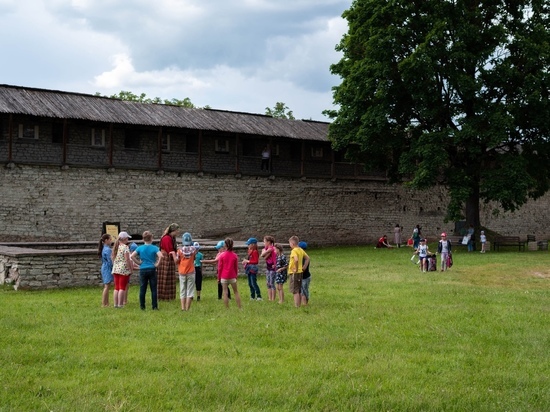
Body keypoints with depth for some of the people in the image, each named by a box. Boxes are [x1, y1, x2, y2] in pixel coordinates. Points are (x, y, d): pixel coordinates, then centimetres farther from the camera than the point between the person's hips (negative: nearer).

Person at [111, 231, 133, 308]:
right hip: (124, 269, -7)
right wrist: (130, 268, -10)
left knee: (117, 287, 11)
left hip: (115, 269, 7)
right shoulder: (125, 247, -11)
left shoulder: (116, 247, 12)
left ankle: (116, 304, 12)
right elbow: (127, 259, -16)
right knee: (122, 288, -4)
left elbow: (112, 257, 15)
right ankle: (120, 304, -5)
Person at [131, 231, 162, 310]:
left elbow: (132, 256, -11)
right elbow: (160, 255, -22)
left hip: (143, 270, 2)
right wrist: (157, 264, -9)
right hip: (152, 270, -2)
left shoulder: (140, 248, 0)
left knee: (142, 289, 9)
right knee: (153, 289, 5)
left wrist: (138, 263, -1)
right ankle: (154, 306, 5)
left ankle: (142, 306, 12)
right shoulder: (154, 248, -6)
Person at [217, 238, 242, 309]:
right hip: (232, 276, 2)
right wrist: (236, 276, 18)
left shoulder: (222, 255, -7)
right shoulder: (235, 255, -2)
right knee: (236, 292, 11)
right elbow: (236, 267, 5)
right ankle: (240, 308, 11)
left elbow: (220, 267, -4)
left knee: (225, 293, 2)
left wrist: (219, 277, 6)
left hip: (224, 277, -2)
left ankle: (227, 309, 2)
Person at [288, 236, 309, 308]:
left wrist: (296, 269, -22)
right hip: (300, 272, 8)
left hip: (295, 273, -8)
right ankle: (299, 305, 21)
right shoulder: (301, 250, 9)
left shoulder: (294, 251, -17)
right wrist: (304, 267, 10)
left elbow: (296, 260, -33)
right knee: (299, 290, 16)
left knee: (295, 291, -3)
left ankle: (296, 306, -2)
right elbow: (307, 258, 14)